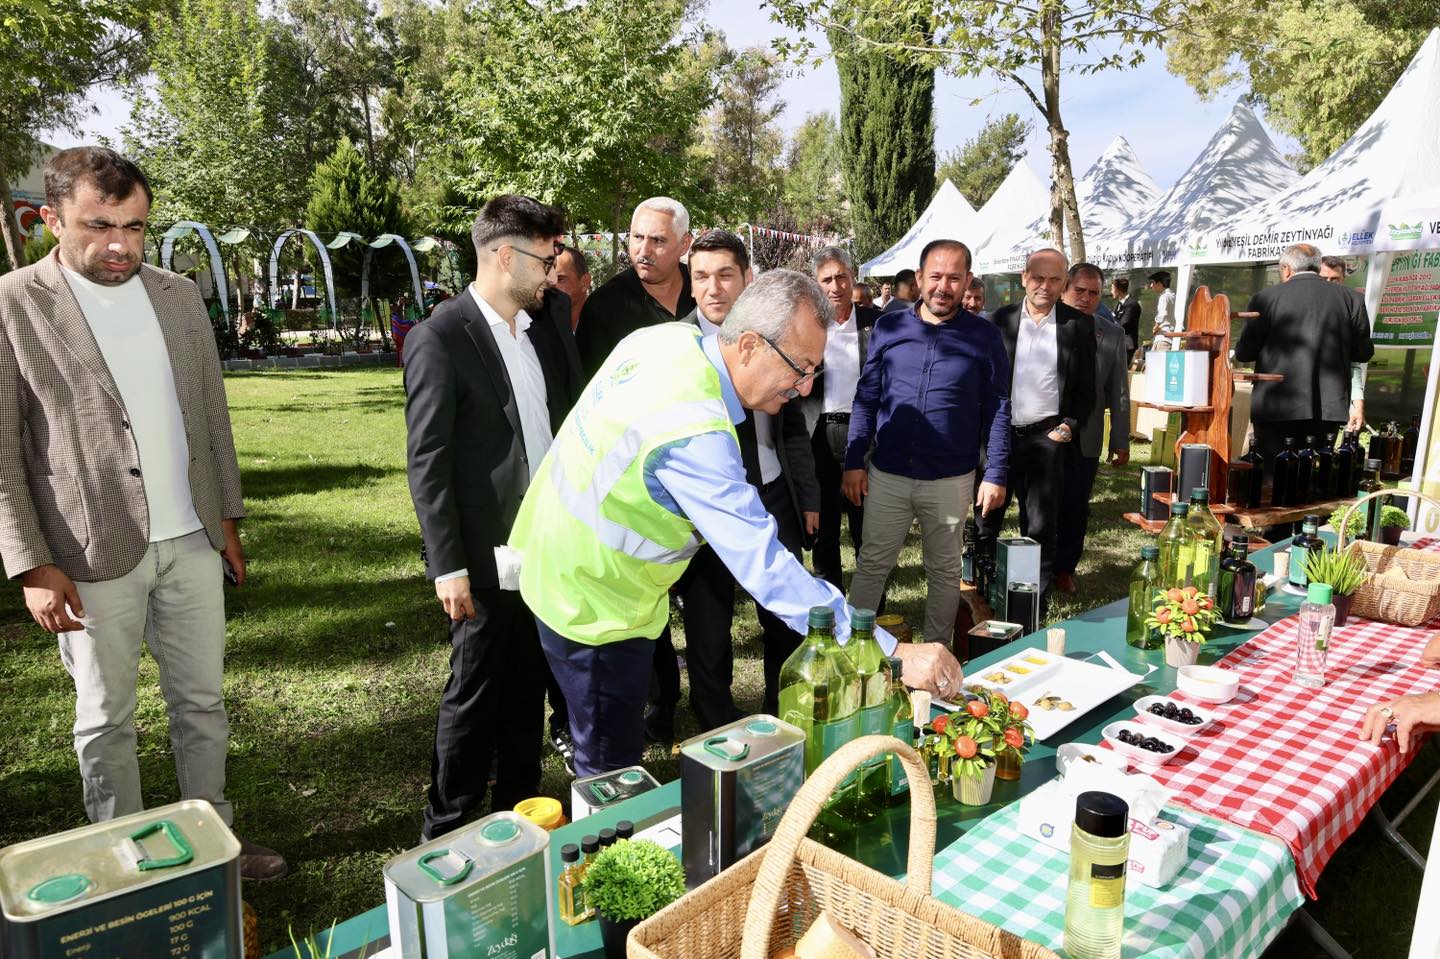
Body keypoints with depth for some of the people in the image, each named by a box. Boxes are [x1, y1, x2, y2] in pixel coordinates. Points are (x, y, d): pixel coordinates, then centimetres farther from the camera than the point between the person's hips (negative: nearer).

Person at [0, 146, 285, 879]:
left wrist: (228, 517, 10)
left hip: (192, 542, 4)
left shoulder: (179, 296, 6)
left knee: (202, 702, 14)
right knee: (106, 720, 12)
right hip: (93, 557, -4)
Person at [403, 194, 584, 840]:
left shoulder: (550, 314, 7)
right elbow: (426, 463, -12)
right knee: (474, 695, 7)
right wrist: (448, 567, -14)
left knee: (529, 690, 18)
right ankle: (446, 832, 27)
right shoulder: (440, 338, -12)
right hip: (489, 560, -6)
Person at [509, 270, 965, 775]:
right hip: (595, 608, -9)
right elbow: (764, 567, -38)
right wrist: (892, 653, -37)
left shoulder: (671, 334, -8)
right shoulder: (696, 435, -36)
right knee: (613, 770, 8)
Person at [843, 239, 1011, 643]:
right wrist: (854, 461, 0)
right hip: (886, 474, 1)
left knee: (945, 572, 14)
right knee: (871, 565, 9)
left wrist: (995, 474, -4)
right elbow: (866, 397, 4)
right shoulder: (888, 327, 2)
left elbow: (997, 409, 1)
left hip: (951, 480, 0)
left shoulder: (984, 336, -1)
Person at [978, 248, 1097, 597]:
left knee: (1041, 527, 6)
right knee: (986, 520, 8)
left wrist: (1070, 425, -7)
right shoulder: (1002, 319, 4)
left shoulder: (1078, 325, 1)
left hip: (1047, 438, -1)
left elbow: (1086, 389, 5)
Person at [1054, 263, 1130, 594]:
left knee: (1075, 507, 8)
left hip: (1085, 440, 2)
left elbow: (1119, 391, 7)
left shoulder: (1112, 335, 4)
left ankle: (1064, 568, 24)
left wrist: (1121, 441, 7)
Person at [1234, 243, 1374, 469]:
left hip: (1277, 410, -3)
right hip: (1329, 409, 3)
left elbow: (1243, 353, -2)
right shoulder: (1350, 299, 6)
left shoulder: (1267, 298, -4)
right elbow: (1363, 353, 10)